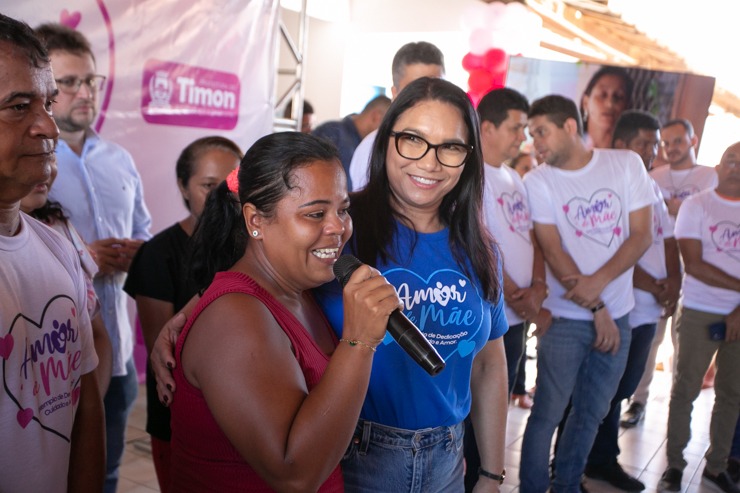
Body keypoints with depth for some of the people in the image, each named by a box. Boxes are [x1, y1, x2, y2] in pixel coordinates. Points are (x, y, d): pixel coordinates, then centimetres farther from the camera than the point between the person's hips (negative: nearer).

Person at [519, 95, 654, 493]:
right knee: (547, 413, 0)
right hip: (566, 317, -2)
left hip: (618, 313, 3)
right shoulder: (537, 181, -5)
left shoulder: (626, 164, 0)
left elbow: (641, 235, -3)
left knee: (592, 413, 13)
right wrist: (596, 309, -14)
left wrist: (599, 282, -18)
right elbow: (553, 251, -10)